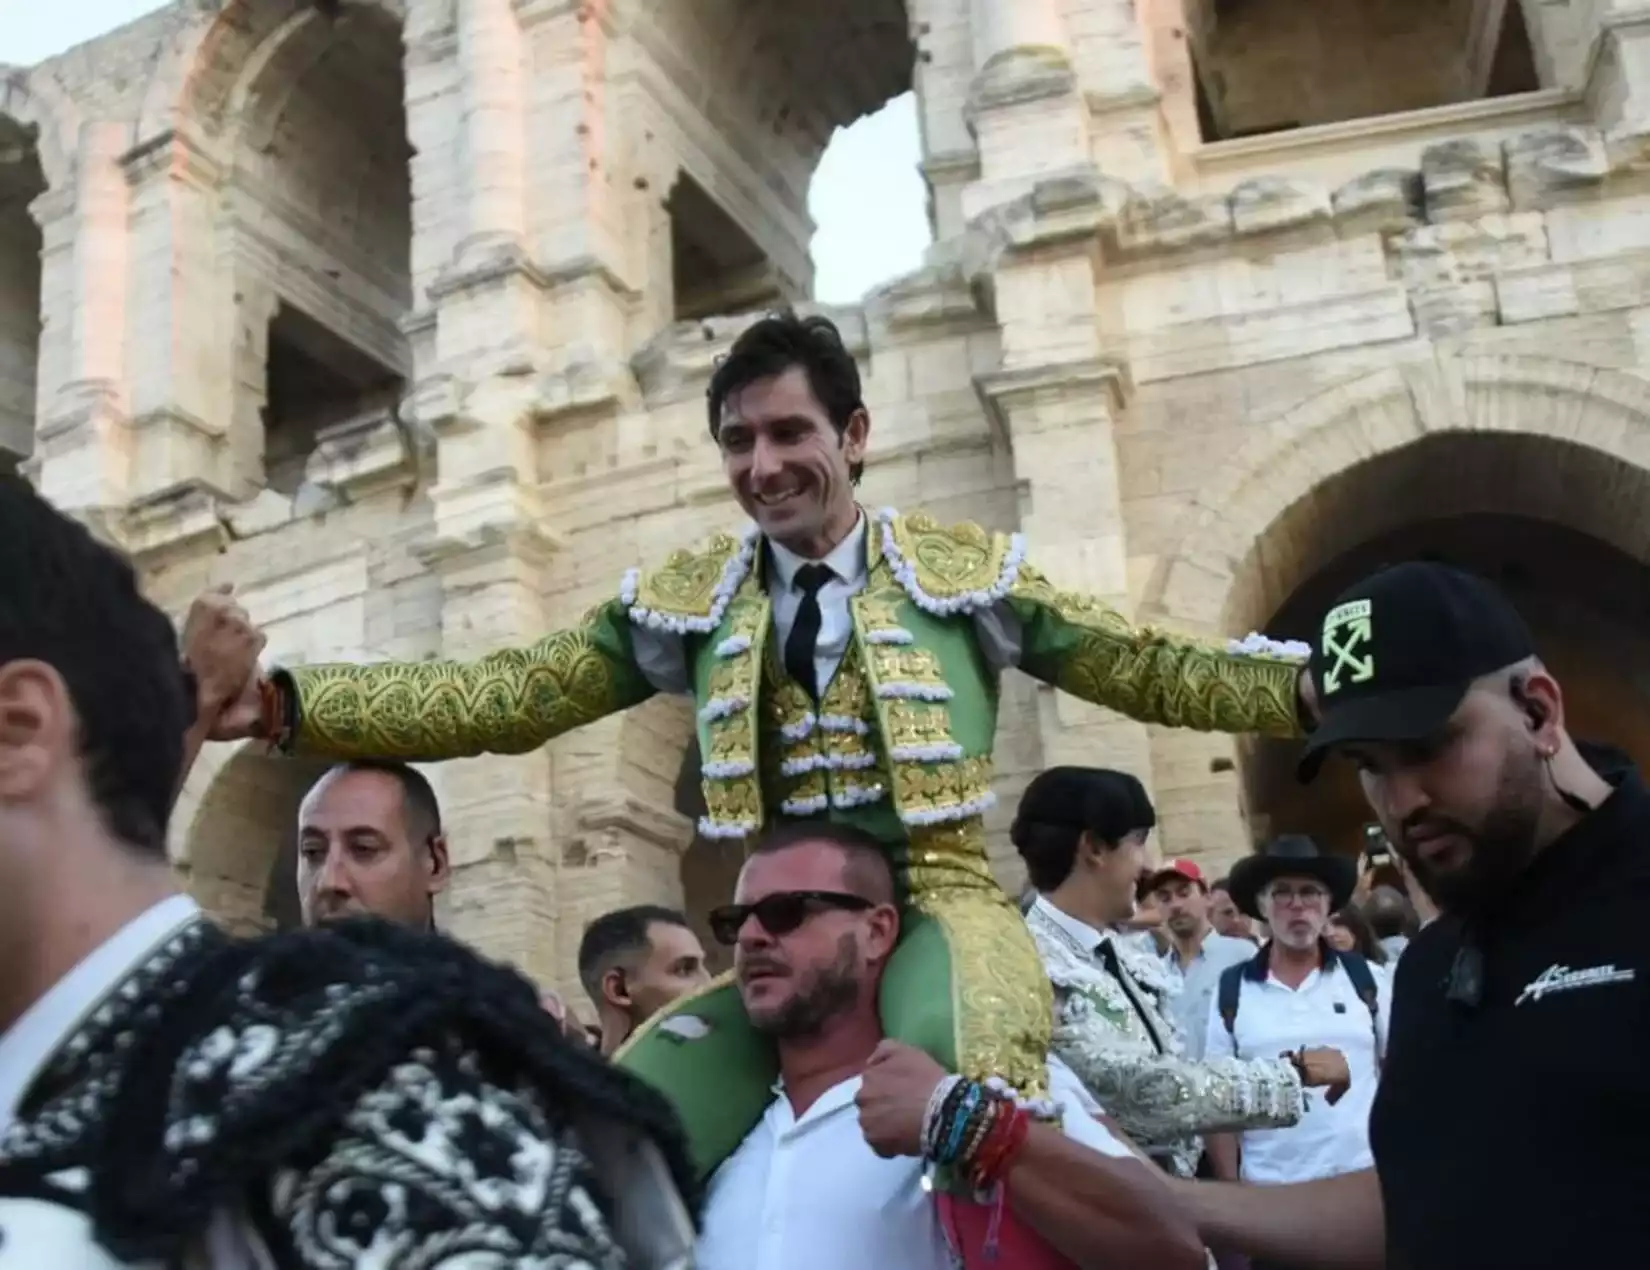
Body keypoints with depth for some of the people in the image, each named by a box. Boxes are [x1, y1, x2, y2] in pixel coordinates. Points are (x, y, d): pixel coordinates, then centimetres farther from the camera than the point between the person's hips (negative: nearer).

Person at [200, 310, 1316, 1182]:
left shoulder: (965, 571, 7)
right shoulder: (685, 602, 11)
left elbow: (1146, 670, 8)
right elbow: (506, 698, 6)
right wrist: (282, 704, -4)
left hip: (937, 906, -3)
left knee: (962, 1086, -37)